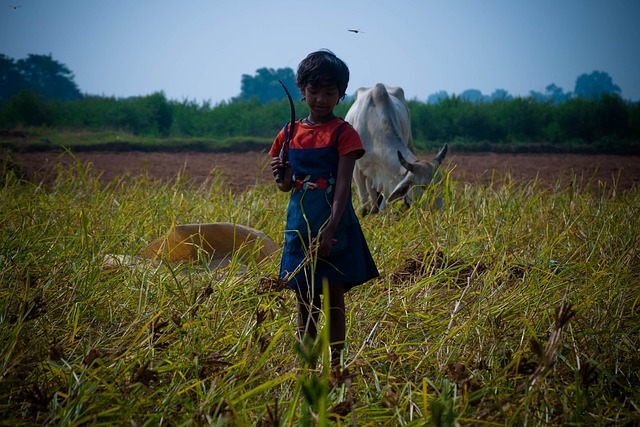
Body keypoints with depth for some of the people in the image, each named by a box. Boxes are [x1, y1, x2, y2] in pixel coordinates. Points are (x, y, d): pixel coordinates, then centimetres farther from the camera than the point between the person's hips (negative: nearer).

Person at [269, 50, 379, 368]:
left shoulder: (343, 133, -6)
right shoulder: (290, 133, 7)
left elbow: (343, 185, -14)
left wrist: (329, 230, -24)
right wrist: (281, 177, -10)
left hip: (334, 222, -4)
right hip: (300, 221, 4)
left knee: (334, 299, 1)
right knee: (305, 300, 10)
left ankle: (335, 364, 8)